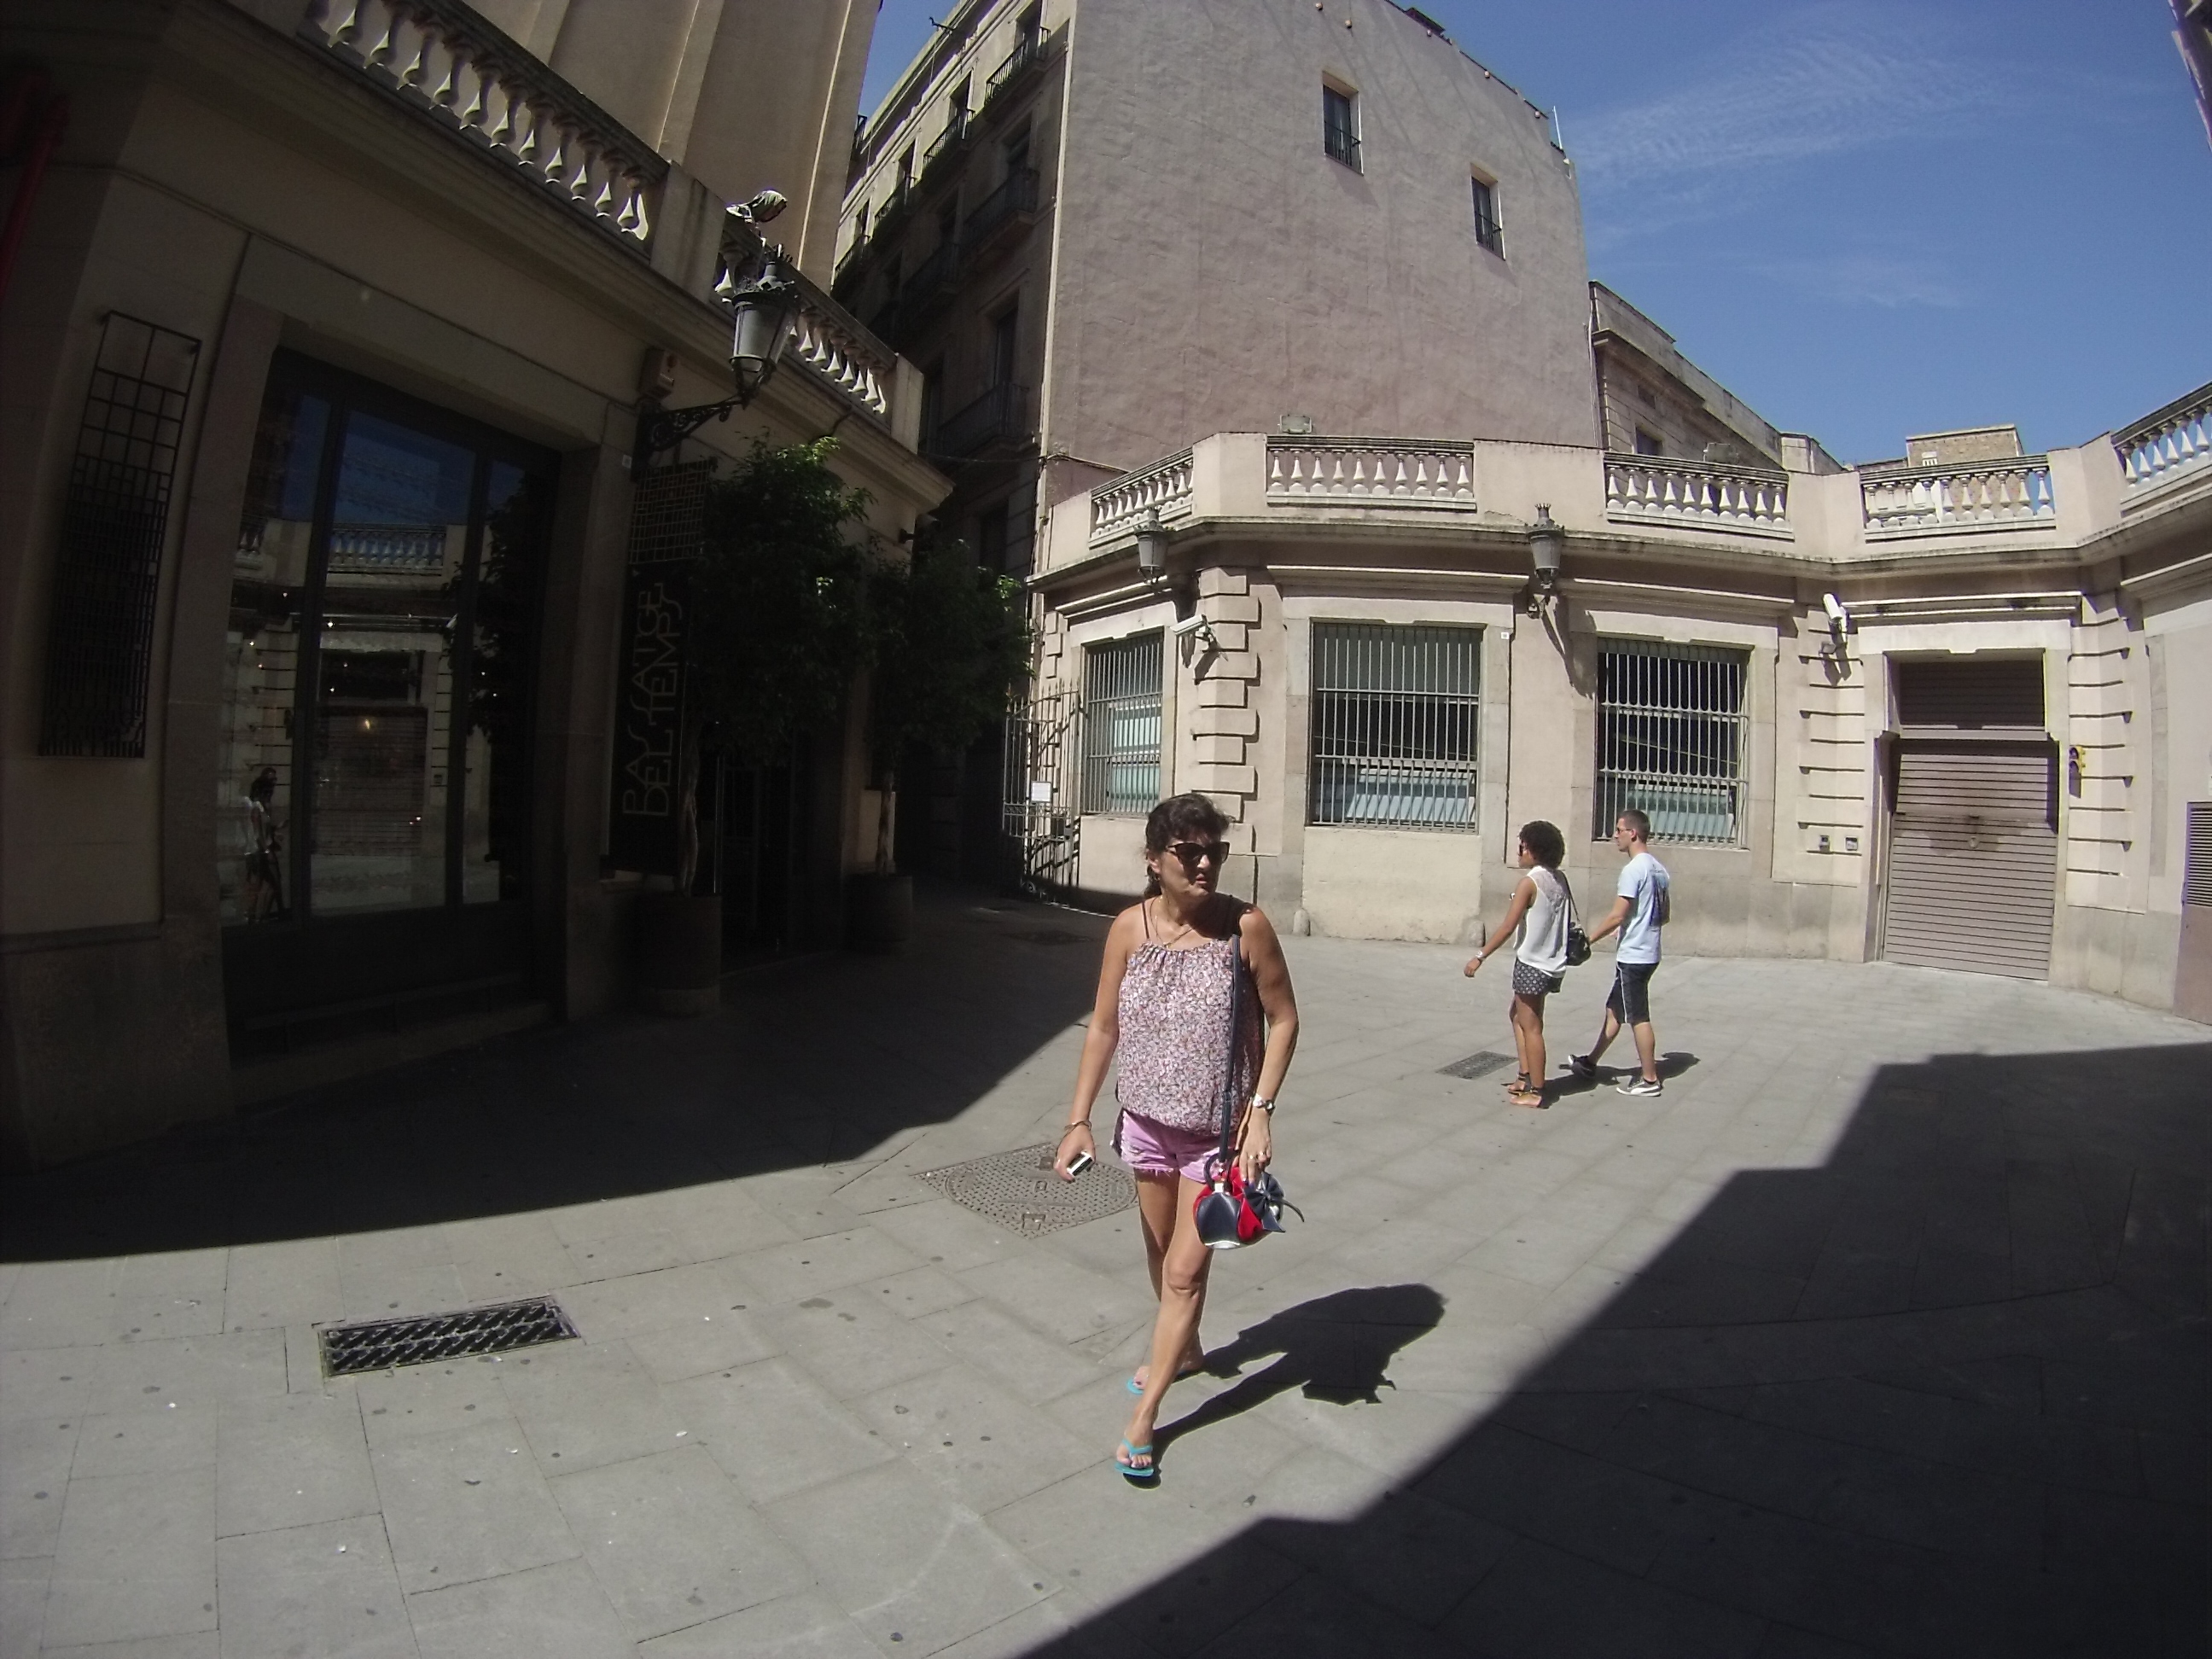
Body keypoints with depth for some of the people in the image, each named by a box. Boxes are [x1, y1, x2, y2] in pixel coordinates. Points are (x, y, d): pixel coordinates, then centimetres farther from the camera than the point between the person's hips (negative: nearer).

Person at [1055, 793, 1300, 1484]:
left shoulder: (1246, 927, -17)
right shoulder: (1130, 927, -11)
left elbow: (1283, 1018, -8)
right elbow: (1104, 1025, -3)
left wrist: (1261, 1109, -15)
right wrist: (1078, 1120, -4)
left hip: (1218, 1128, -3)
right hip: (1147, 1118, 3)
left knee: (1185, 1270, 2)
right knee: (1160, 1251, 22)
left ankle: (1144, 1414, 20)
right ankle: (1185, 1348, 50)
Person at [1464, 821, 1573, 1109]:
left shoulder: (1529, 882, -16)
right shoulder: (1560, 880, 6)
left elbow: (1508, 927, -19)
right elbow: (1566, 921, 12)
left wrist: (1479, 957, -15)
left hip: (1532, 964, -8)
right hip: (1551, 964, 8)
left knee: (1530, 1027, 0)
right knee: (1519, 1015, 20)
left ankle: (1535, 1092, 7)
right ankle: (1526, 1077, 21)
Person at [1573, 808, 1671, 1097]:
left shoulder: (1634, 869, -19)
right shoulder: (1659, 869, 10)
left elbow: (1617, 916, -21)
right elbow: (1664, 915, 17)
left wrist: (1587, 940, -13)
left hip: (1633, 956, -9)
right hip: (1648, 952, 9)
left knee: (1638, 1017, 0)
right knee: (1614, 1009, 16)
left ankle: (1649, 1080, 9)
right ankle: (1590, 1062, 26)